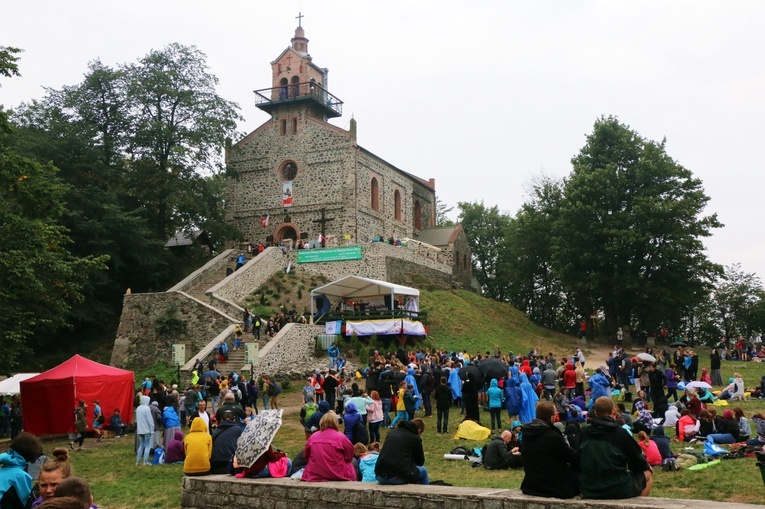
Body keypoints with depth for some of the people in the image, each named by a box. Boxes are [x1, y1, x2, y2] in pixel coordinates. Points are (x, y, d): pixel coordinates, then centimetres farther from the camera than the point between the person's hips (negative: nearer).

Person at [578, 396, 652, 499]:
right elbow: (638, 462, -1)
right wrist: (647, 466, 23)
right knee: (647, 474, 23)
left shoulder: (584, 432, -1)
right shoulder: (620, 433, -11)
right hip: (618, 490, -4)